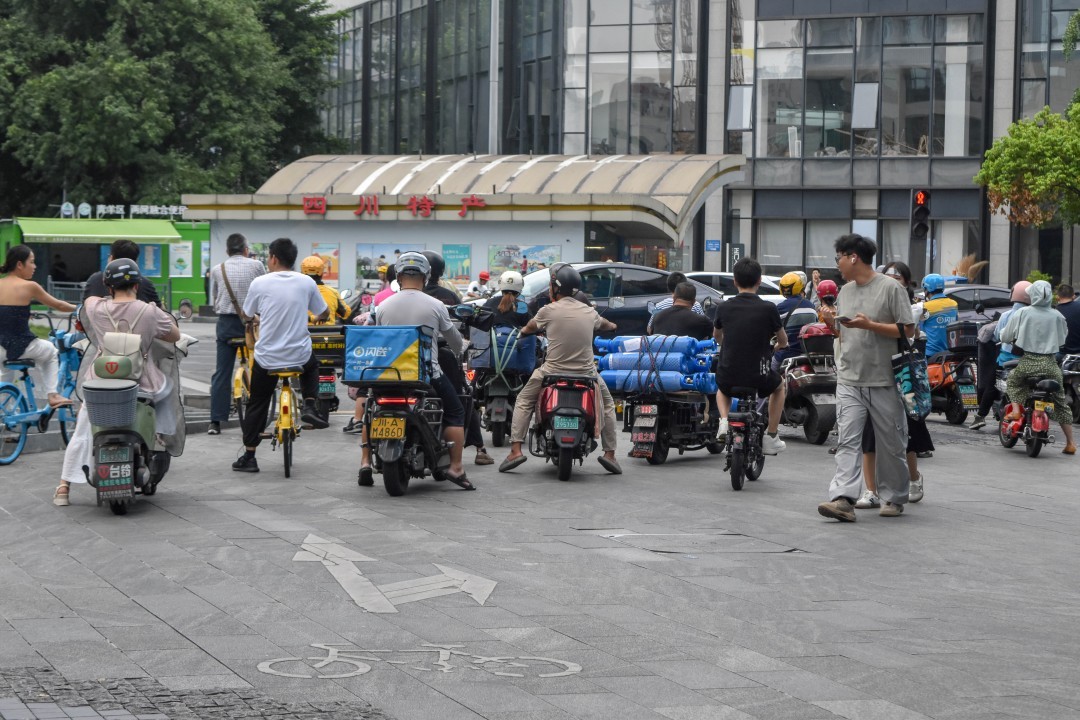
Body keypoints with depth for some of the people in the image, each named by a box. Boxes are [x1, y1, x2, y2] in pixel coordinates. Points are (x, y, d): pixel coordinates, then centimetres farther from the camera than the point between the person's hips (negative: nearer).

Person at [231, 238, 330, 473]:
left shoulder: (260, 283, -7)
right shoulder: (307, 283, -2)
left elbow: (246, 315, 6)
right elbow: (324, 314, 9)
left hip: (267, 358, -1)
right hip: (300, 355, 1)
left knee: (257, 405, 14)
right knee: (312, 366, 37)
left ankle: (249, 456, 14)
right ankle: (309, 405, 15)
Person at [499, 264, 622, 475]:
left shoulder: (549, 310, -5)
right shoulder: (589, 312, 6)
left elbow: (530, 328, 17)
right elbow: (603, 324, 31)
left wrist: (524, 330, 42)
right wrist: (612, 326, 56)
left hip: (553, 371, -2)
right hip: (586, 372, 2)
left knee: (523, 402, 17)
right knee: (607, 404, 25)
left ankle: (516, 450, 5)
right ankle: (610, 454, 16)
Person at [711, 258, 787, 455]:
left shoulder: (724, 308, -1)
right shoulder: (768, 309, -8)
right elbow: (783, 341, 8)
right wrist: (776, 347, 33)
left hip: (727, 378, 2)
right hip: (758, 378, -2)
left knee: (722, 389, 38)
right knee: (779, 387, 32)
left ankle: (724, 421, 11)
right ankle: (770, 438, 26)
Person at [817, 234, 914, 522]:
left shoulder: (890, 288, -5)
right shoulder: (845, 292, 15)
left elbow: (908, 330, -9)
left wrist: (869, 325, -16)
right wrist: (831, 323, 2)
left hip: (884, 381, -5)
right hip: (849, 381, 5)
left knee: (891, 444, 6)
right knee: (847, 441, -9)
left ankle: (894, 497, 21)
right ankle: (843, 499, -17)